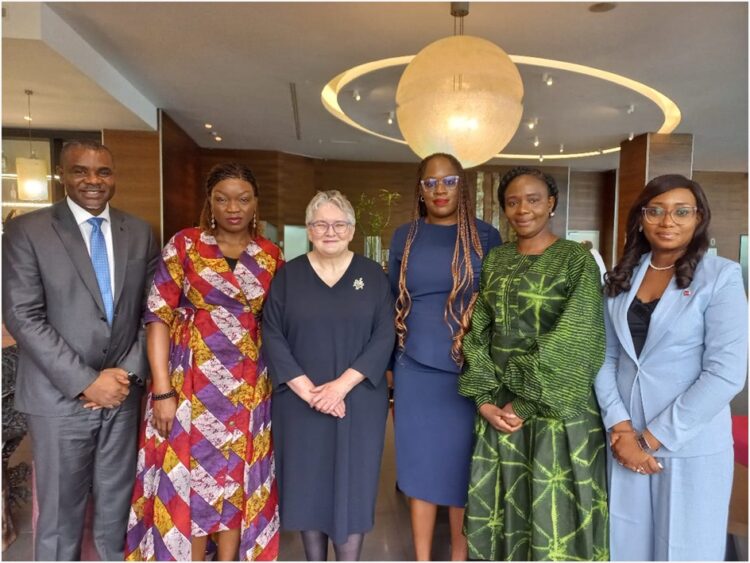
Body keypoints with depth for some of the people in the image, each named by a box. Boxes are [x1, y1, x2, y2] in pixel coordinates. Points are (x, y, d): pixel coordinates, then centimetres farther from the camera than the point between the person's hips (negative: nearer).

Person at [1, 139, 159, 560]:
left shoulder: (140, 233, 5)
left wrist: (129, 372, -8)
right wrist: (86, 382, -15)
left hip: (123, 394, 3)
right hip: (61, 397, -2)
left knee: (117, 509, 16)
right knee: (60, 513, 11)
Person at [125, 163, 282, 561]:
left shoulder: (270, 255, 4)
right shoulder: (184, 245, -3)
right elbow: (158, 317, -6)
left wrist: (278, 378, 2)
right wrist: (163, 391, -12)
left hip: (248, 386, 2)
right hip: (191, 380, -2)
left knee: (238, 478, 12)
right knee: (188, 479, 7)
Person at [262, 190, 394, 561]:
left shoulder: (372, 275, 2)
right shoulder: (288, 274, 2)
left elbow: (384, 336, -5)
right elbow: (272, 336, -4)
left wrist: (342, 384, -15)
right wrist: (307, 390, -13)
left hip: (358, 400, 0)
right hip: (299, 401, 1)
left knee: (353, 483, 6)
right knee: (307, 481, 10)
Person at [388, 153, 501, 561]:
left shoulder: (486, 236, 1)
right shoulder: (405, 237, 5)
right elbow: (390, 303, 9)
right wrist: (386, 365, 7)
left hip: (469, 371, -1)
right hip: (416, 370, 1)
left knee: (462, 467, 10)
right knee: (420, 465, 11)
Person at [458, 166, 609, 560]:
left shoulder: (577, 260, -7)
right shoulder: (495, 260, 7)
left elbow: (575, 343, -14)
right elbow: (478, 332, 4)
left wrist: (526, 402, -14)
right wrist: (485, 398, -6)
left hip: (555, 406, -4)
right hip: (500, 403, 5)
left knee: (552, 507, 7)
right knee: (503, 501, 15)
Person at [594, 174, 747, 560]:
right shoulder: (621, 278, 4)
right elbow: (605, 357, 2)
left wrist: (653, 438, -14)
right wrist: (620, 428, -10)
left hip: (691, 446, -3)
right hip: (626, 440, 3)